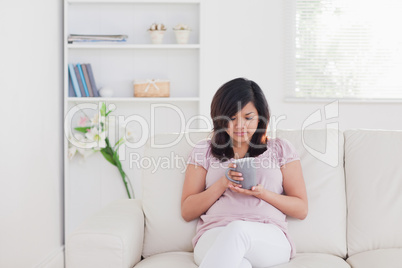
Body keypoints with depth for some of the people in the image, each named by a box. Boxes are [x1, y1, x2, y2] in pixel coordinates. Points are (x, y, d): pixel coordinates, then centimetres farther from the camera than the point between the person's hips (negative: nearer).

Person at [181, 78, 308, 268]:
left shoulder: (281, 149, 21)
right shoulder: (204, 150, 21)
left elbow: (301, 209, 15)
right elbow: (187, 212, 14)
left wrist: (261, 193, -3)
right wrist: (223, 183, -2)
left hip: (270, 239, 0)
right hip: (213, 236, 0)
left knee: (238, 229, -40)